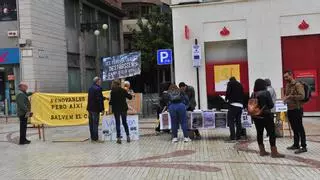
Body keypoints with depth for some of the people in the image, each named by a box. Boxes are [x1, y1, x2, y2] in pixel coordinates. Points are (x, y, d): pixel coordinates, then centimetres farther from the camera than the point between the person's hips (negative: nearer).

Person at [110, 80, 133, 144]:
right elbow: (130, 97, 2)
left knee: (117, 123, 5)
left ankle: (119, 138, 2)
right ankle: (128, 136, 13)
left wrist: (110, 102, 12)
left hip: (116, 109, -2)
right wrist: (127, 92, 19)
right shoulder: (123, 90, -4)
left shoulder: (112, 92, -11)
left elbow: (111, 101, -11)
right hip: (123, 108, 2)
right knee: (124, 122, 15)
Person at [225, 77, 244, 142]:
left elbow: (228, 92, -6)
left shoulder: (230, 83, 6)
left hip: (233, 104, -6)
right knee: (238, 121, 10)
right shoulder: (240, 85, 23)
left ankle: (232, 137, -15)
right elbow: (243, 95, 19)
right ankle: (238, 136, 9)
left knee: (231, 121, -7)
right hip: (240, 105, 6)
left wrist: (226, 99, 10)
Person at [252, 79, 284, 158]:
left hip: (256, 116, 6)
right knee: (272, 133, 0)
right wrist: (266, 107, 9)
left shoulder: (253, 94, 2)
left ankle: (262, 151, 18)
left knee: (259, 133, 11)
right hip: (266, 116, -6)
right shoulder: (266, 93, -12)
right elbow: (271, 105, -11)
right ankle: (274, 152, -1)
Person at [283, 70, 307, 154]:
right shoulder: (287, 85, 13)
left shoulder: (298, 85, -12)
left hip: (297, 109, -8)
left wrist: (291, 96, -25)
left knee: (299, 128, -4)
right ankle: (296, 145, 24)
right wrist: (285, 98, 3)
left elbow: (302, 96, -20)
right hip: (290, 109, 8)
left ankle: (304, 147, 1)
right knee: (294, 128, 15)